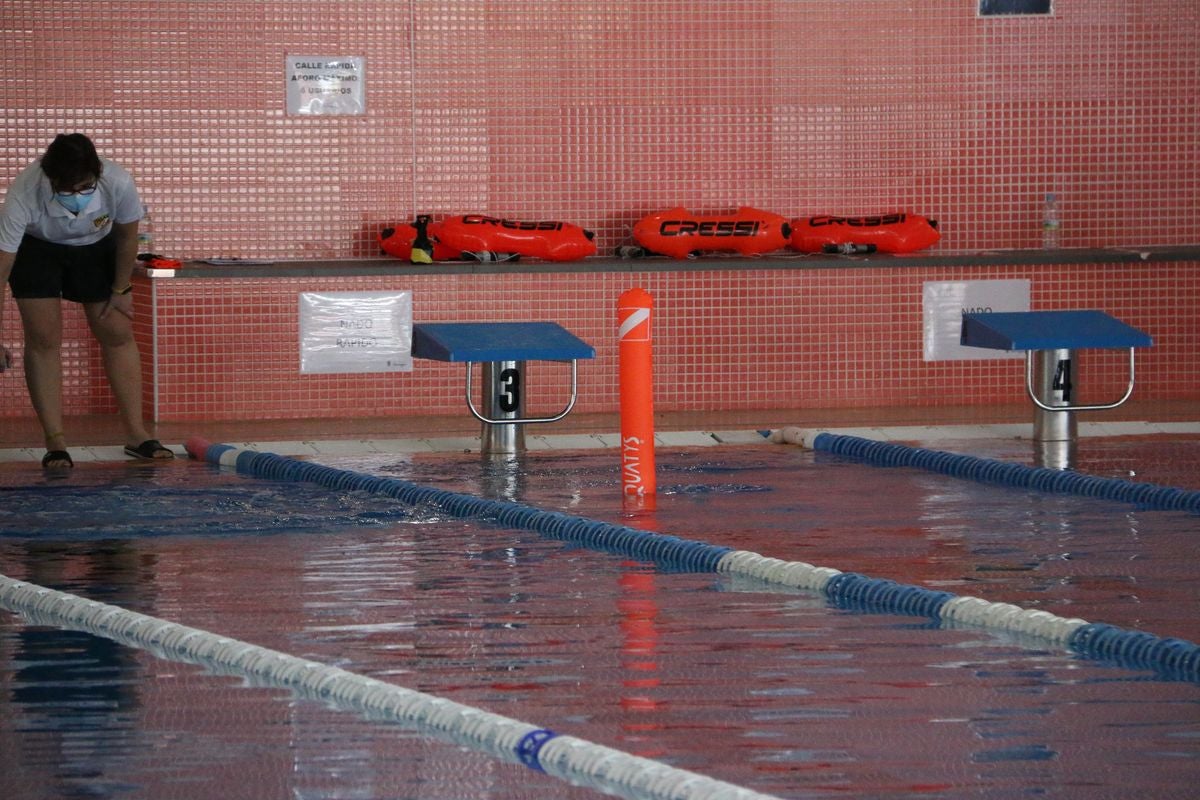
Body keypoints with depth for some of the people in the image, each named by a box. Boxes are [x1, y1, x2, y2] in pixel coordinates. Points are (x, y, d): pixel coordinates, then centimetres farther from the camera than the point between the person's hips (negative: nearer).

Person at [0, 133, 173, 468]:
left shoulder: (118, 183, -36)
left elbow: (127, 237, -13)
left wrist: (120, 290, -3)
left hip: (97, 248, 2)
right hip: (37, 250, -2)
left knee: (117, 333, 0)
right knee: (43, 339, -8)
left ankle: (135, 434, 7)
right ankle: (55, 441, -2)